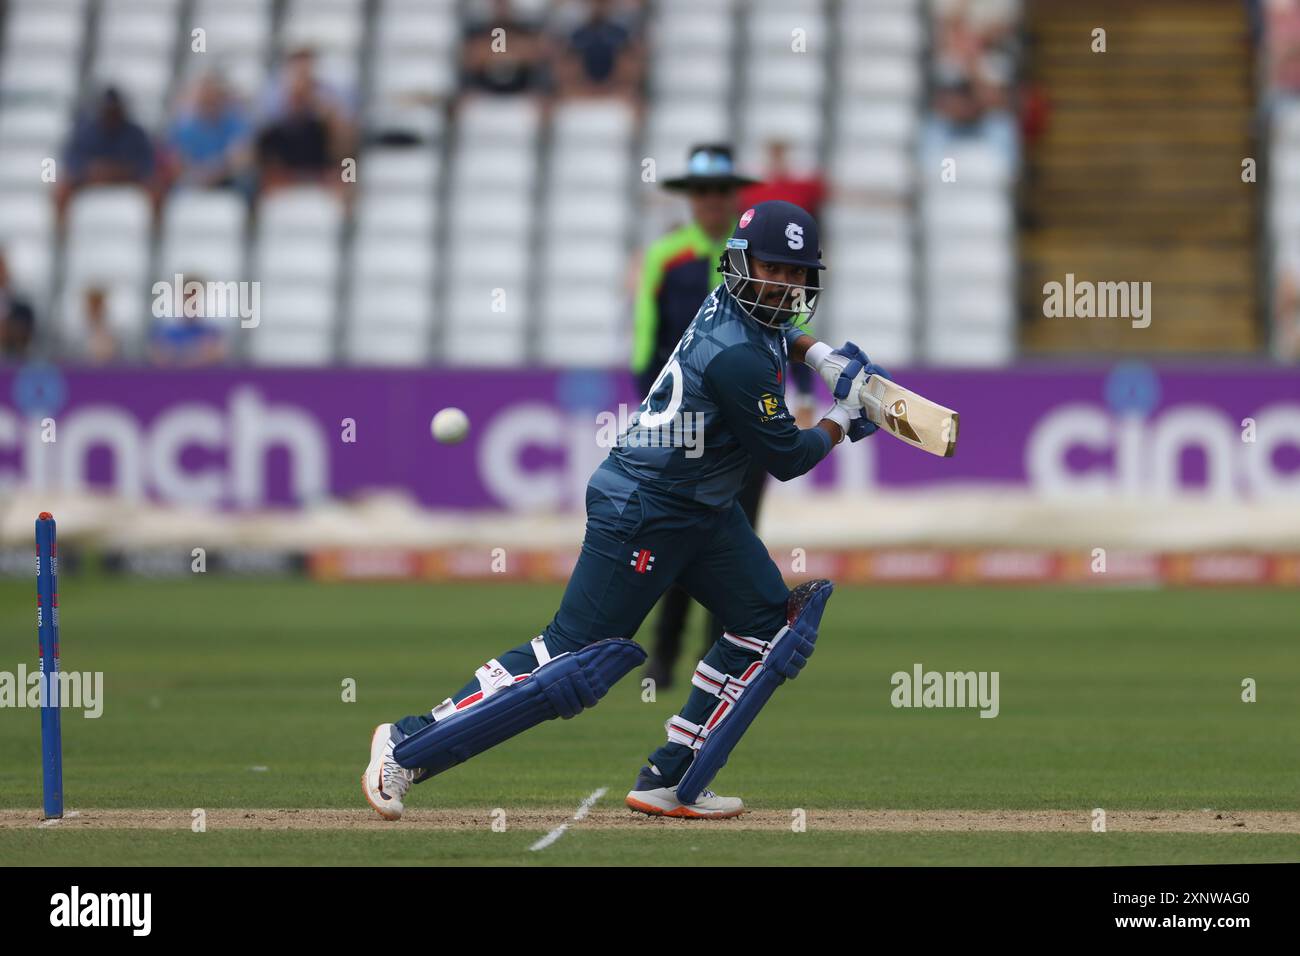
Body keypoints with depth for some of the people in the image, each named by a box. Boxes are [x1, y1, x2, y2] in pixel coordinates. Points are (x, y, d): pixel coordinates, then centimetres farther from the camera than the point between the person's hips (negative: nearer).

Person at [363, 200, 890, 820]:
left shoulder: (728, 305, 3)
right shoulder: (737, 357, -25)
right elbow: (786, 459, -15)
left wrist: (819, 354, 14)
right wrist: (842, 421, 2)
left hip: (704, 512, 10)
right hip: (641, 512, -10)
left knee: (769, 622, 5)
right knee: (574, 657, -9)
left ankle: (670, 781, 6)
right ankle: (408, 745, -2)